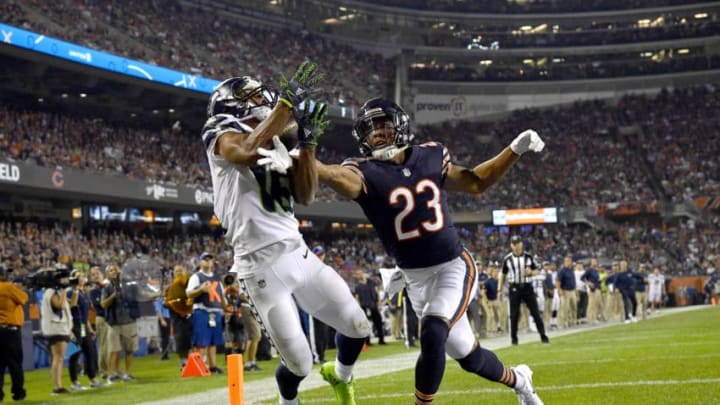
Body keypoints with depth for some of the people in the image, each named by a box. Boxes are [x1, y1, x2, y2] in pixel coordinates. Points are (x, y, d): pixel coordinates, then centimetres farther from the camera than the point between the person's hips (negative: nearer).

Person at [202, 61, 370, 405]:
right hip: (261, 266, -7)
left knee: (358, 328, 7)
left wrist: (307, 142, 1)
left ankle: (340, 375, 40)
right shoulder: (223, 135, -5)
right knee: (300, 364, -6)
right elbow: (251, 153, -28)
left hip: (298, 254, 7)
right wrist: (289, 101, -26)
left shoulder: (276, 144, 18)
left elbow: (306, 195, 12)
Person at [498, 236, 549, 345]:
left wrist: (530, 272, -13)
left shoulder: (529, 257, 3)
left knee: (535, 311, 0)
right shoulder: (507, 259, 2)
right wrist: (499, 289, 5)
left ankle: (543, 335, 6)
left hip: (527, 287, 0)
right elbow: (503, 275, 9)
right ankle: (513, 338, 11)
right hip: (514, 288, 0)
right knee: (514, 314, 1)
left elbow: (537, 271, 9)